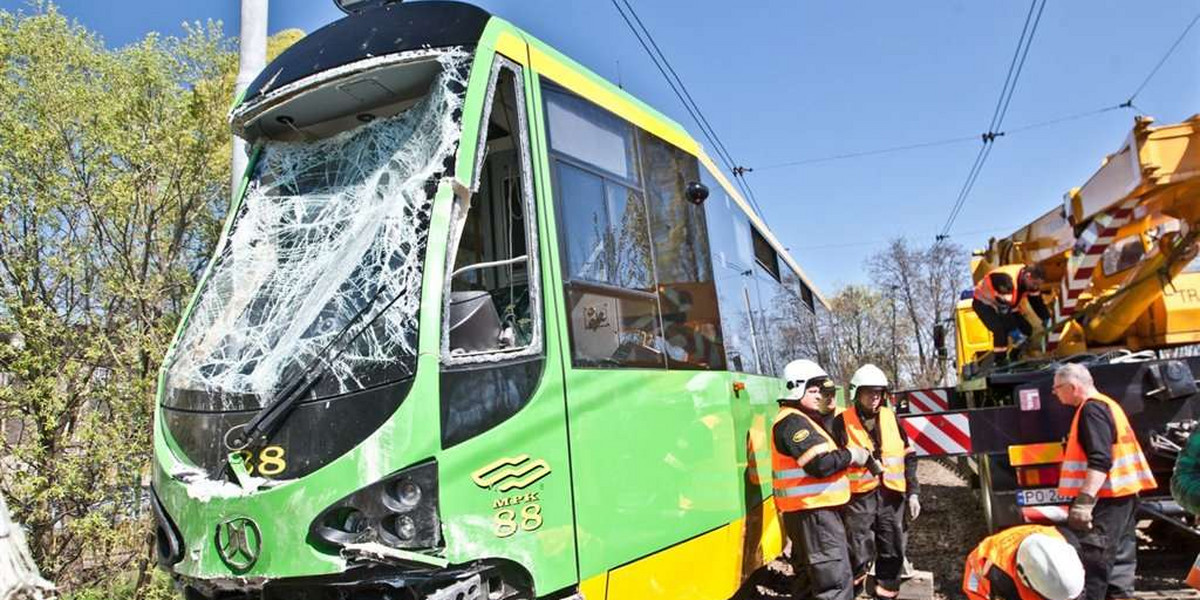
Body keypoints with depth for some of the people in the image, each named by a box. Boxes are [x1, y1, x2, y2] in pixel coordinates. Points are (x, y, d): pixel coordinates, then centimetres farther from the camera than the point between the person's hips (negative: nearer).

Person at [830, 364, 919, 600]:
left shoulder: (891, 417, 7)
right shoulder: (842, 422, -5)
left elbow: (908, 457, 12)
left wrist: (912, 492, 8)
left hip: (891, 496, 4)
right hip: (858, 498, -4)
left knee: (892, 552, 13)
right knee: (859, 554, -3)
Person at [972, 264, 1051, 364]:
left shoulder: (1030, 280, -12)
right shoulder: (1008, 280, -38)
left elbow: (1036, 301, 3)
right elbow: (1004, 308, -36)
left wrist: (1046, 318, -4)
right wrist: (1013, 330, -34)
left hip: (1006, 302, 8)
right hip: (984, 303, -8)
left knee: (1026, 329, -1)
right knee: (1001, 331, -28)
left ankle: (1014, 359, 15)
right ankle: (999, 363, -16)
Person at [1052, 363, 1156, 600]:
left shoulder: (1092, 409, -16)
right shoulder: (1107, 405, 17)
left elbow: (1100, 461, -26)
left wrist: (1084, 500, -29)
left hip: (1107, 498, -10)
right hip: (1124, 493, 10)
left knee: (1093, 561, -8)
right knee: (1119, 557, 14)